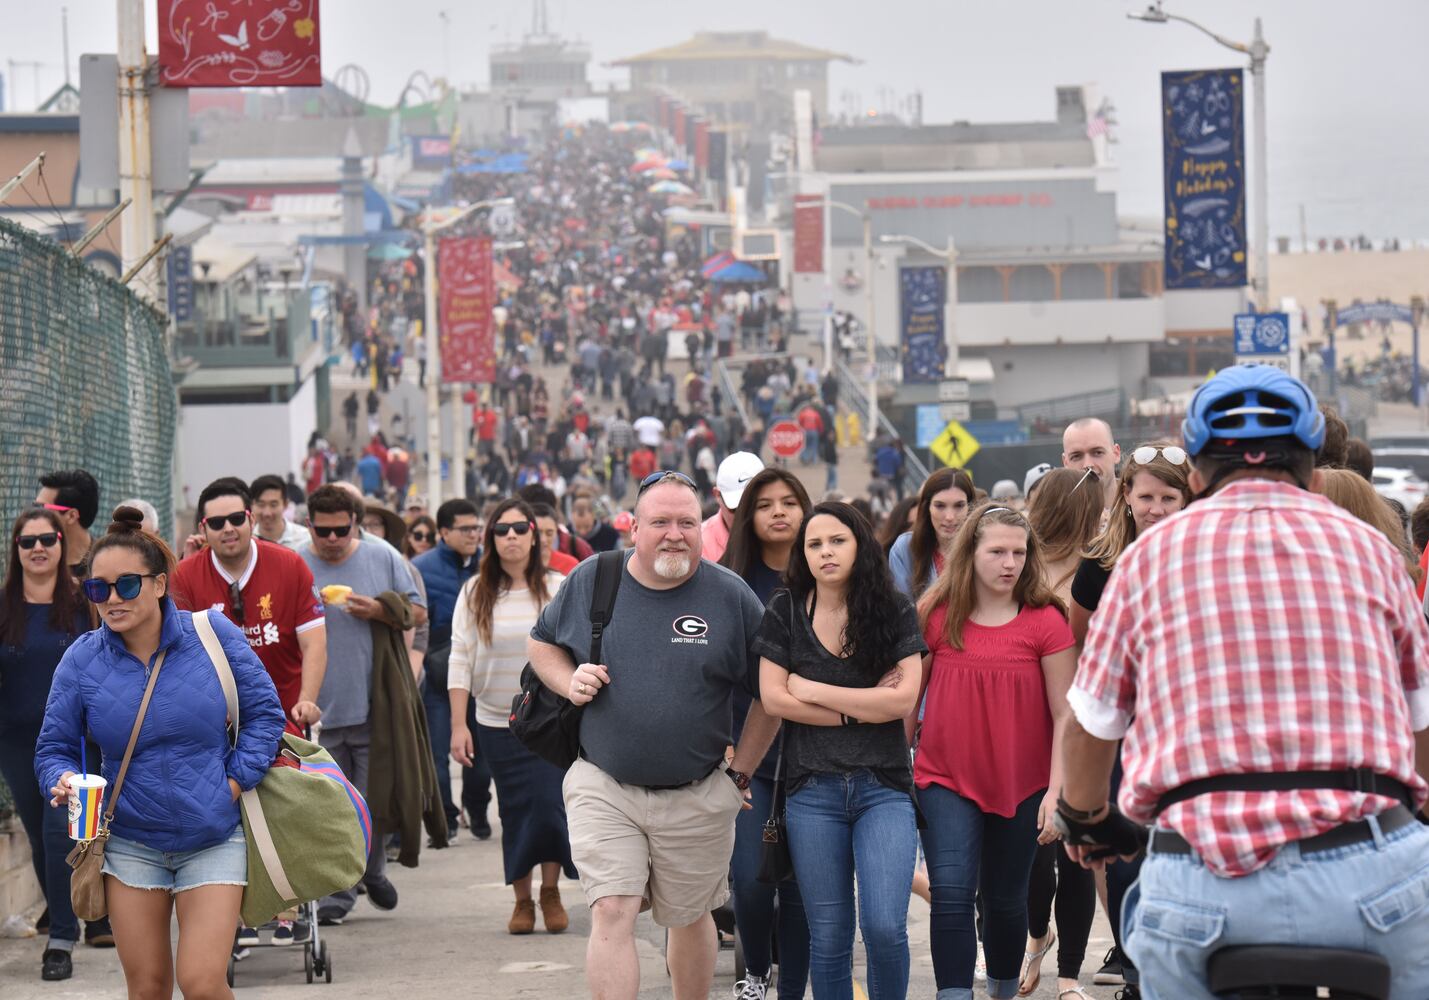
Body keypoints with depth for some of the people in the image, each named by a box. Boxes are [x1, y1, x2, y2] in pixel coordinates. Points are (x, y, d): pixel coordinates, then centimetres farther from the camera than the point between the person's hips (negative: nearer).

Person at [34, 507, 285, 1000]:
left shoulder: (212, 634, -8)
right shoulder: (82, 659, -5)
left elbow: (264, 712, 1)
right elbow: (53, 748, 2)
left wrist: (236, 783, -8)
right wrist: (64, 781, -20)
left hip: (213, 839, -2)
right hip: (130, 843, 2)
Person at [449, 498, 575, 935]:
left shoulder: (558, 588, 0)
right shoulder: (476, 593, 1)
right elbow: (460, 660, 1)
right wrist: (458, 724, -4)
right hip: (496, 722, 1)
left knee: (549, 804, -8)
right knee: (514, 811, 3)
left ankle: (551, 891, 12)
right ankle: (522, 899, 16)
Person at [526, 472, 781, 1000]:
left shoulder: (731, 596, -4)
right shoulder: (590, 581, 0)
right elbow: (540, 643, 16)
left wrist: (740, 773, 2)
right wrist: (570, 682, -5)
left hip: (697, 798, 0)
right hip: (602, 789, 0)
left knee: (690, 918, 14)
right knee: (612, 914, -12)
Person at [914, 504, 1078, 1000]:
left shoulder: (1045, 622, -7)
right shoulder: (935, 617, -3)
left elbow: (1065, 714, -6)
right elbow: (907, 698, 6)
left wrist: (1057, 791, -12)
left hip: (1021, 786, 0)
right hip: (947, 780, 0)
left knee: (1005, 900, 14)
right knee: (951, 894, -16)